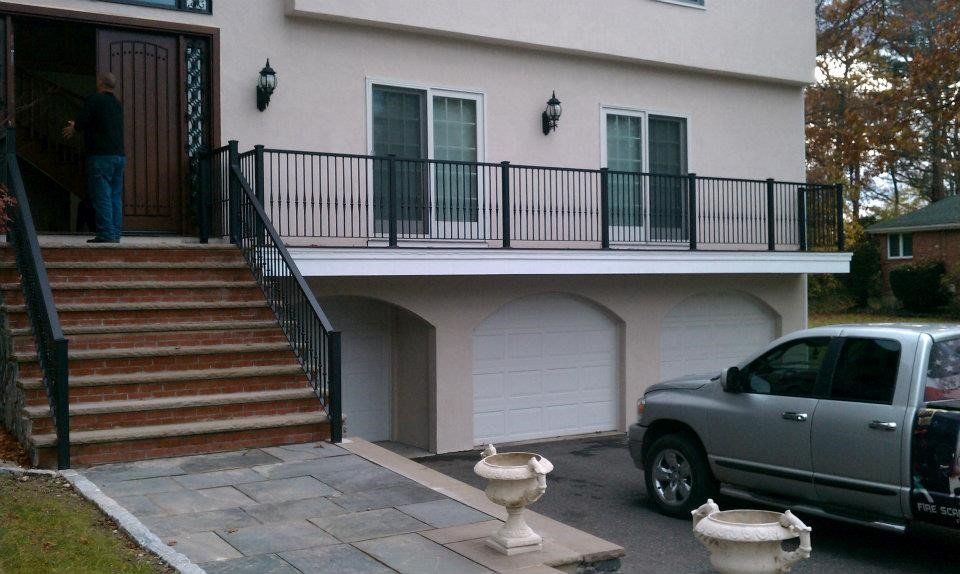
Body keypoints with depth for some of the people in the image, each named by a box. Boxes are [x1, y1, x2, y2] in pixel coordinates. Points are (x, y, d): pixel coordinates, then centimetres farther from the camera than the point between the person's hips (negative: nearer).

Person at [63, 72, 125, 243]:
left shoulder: (94, 100, -7)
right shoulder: (117, 103, 18)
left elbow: (81, 122, -10)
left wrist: (73, 128, 14)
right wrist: (76, 127, 35)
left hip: (101, 155, -7)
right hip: (119, 155, 7)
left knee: (101, 197, -6)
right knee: (115, 196, 8)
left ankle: (106, 234, -8)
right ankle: (115, 234, 9)